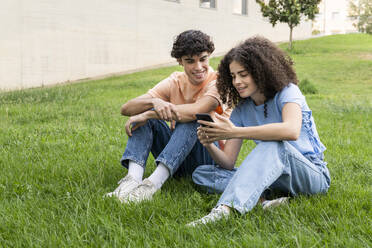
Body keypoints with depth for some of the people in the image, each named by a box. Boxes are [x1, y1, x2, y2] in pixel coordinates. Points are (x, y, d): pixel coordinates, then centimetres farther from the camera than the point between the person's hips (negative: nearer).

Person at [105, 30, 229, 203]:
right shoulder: (175, 82, 1)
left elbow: (195, 111, -35)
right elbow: (126, 109, -10)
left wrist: (147, 114, -30)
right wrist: (154, 102, -32)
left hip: (209, 155, -4)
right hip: (175, 157, 4)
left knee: (190, 120, -31)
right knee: (147, 113, -15)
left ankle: (154, 182, -42)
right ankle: (133, 178, -35)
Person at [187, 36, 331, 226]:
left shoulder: (287, 92, -11)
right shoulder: (241, 110, 6)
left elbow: (291, 131, -35)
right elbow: (228, 162, 0)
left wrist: (234, 132, -35)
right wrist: (210, 145, -22)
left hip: (313, 175, -6)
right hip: (273, 177, 6)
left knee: (274, 145, -38)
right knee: (201, 173, -8)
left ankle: (226, 208, -50)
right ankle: (263, 200, -31)